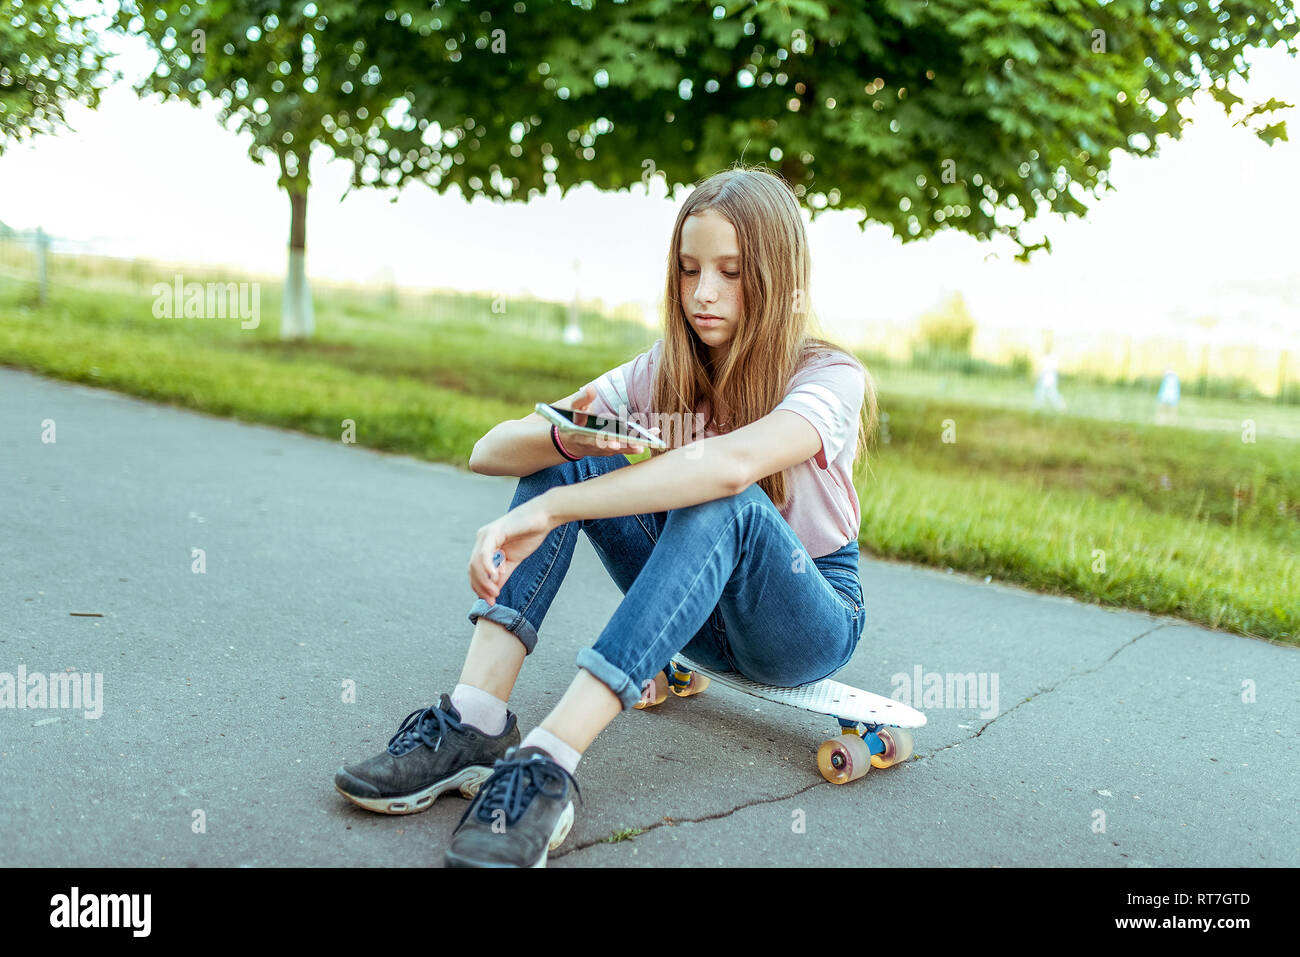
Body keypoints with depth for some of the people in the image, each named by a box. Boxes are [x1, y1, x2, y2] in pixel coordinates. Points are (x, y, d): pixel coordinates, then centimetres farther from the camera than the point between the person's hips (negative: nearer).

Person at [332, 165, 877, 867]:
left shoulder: (832, 379, -18)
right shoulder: (662, 373, -4)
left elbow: (732, 463, -41)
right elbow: (488, 451, -10)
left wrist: (548, 509, -45)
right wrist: (569, 439, -33)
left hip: (807, 619, -4)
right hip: (699, 609, 4)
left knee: (722, 502, -37)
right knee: (561, 456, -16)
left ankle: (549, 765, -45)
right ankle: (475, 718, -30)